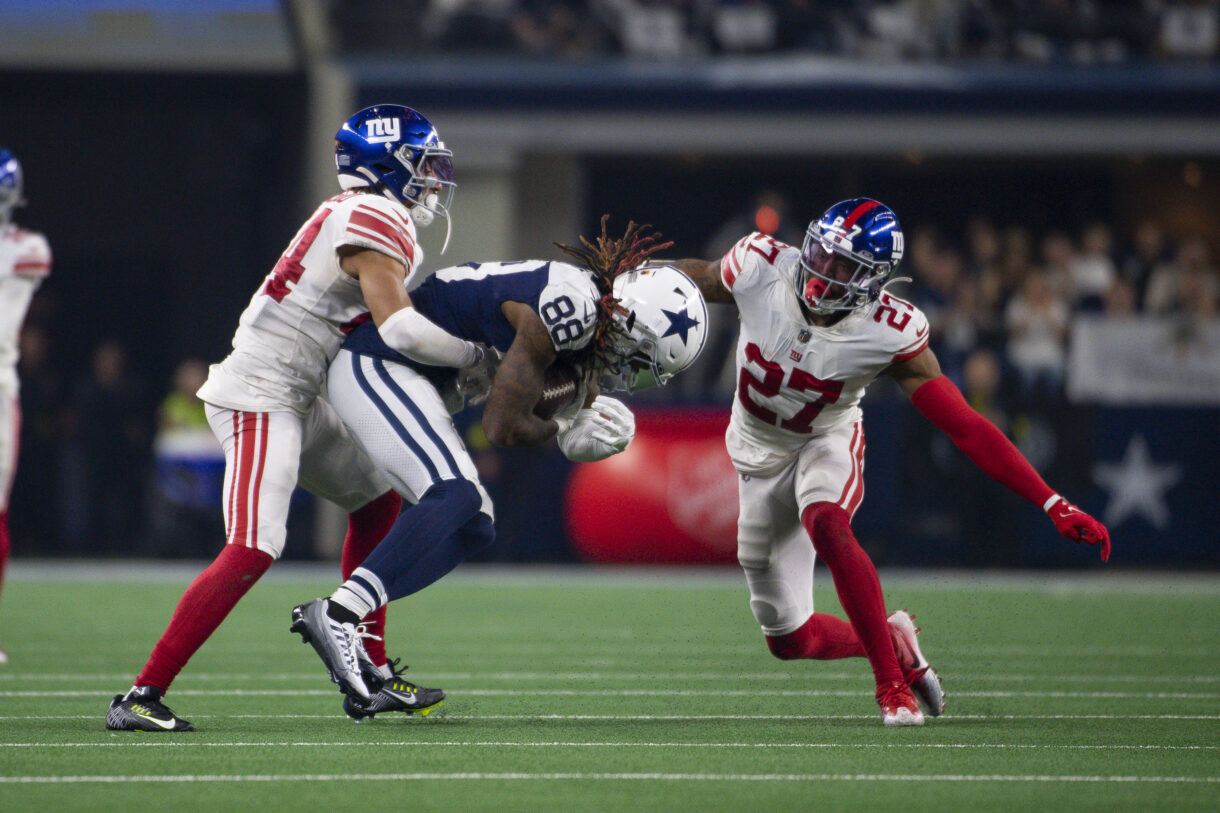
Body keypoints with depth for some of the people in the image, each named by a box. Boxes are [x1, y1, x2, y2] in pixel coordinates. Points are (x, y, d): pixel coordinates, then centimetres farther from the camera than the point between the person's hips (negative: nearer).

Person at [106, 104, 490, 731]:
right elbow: (399, 328, -24)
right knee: (252, 551, -19)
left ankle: (370, 673, 24)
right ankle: (141, 697, -21)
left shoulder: (354, 212, 14)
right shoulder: (377, 222, -15)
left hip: (293, 398, 11)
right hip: (260, 398, -11)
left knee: (376, 500, 20)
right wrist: (477, 356, -10)